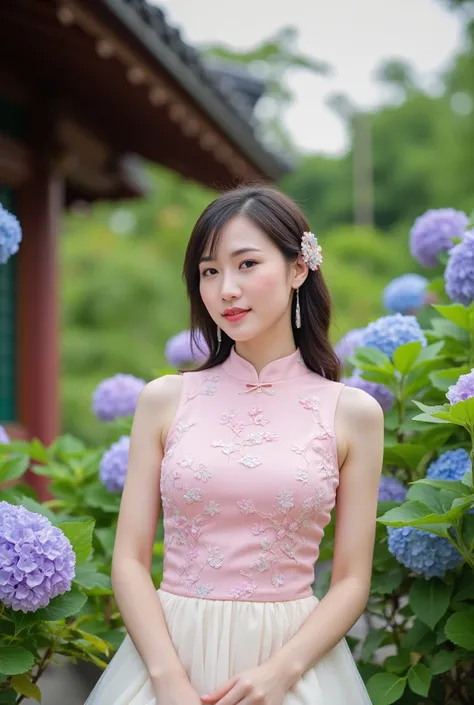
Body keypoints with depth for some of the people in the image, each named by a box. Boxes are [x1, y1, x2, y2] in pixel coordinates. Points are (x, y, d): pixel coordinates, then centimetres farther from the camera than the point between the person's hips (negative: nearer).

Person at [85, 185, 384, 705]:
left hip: (295, 657, 0)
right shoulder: (164, 399, -1)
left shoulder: (353, 413, -2)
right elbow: (130, 560, -2)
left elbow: (352, 581, -2)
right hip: (172, 648, 1)